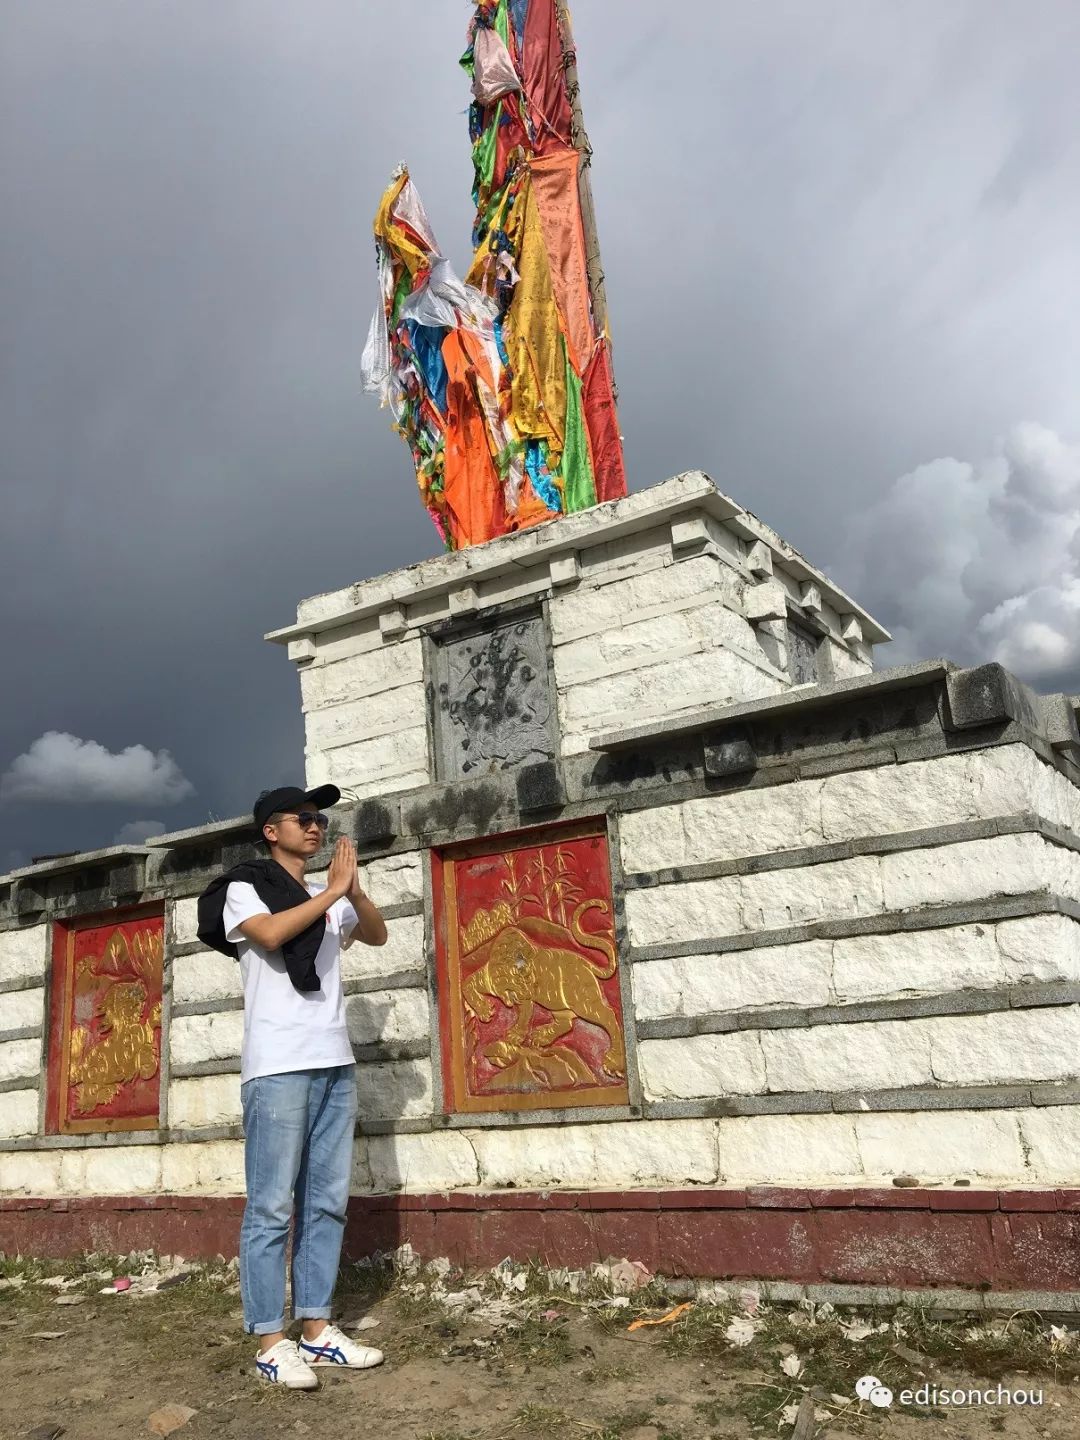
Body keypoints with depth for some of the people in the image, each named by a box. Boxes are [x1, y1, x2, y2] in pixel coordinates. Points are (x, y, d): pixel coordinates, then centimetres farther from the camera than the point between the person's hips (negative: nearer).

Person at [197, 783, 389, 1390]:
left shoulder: (328, 899, 19)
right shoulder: (244, 888, 2)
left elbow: (378, 935, 18)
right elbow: (269, 933, -17)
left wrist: (354, 891, 1)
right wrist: (334, 891, -11)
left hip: (335, 1064, 6)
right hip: (279, 1067, -6)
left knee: (327, 1202, 7)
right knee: (272, 1207, -3)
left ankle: (317, 1329, 15)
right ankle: (271, 1341, 4)